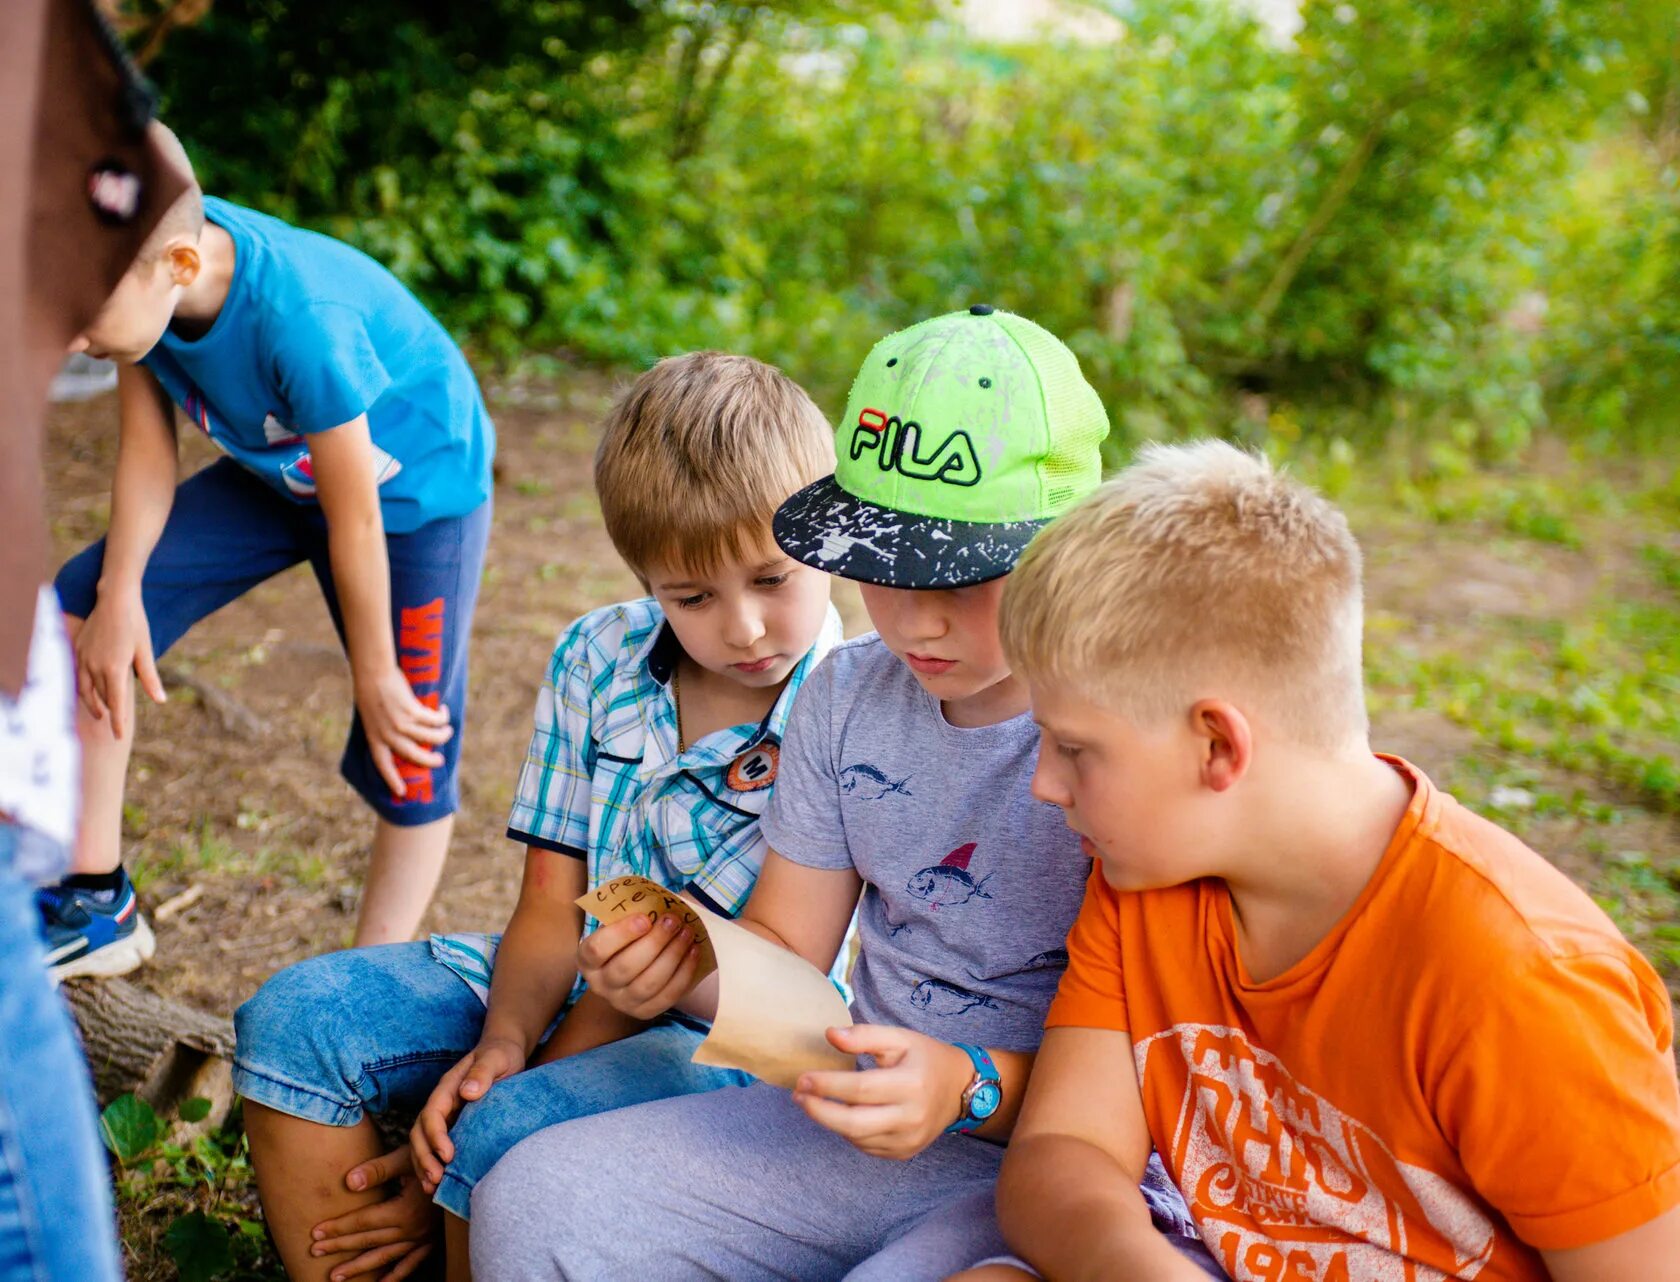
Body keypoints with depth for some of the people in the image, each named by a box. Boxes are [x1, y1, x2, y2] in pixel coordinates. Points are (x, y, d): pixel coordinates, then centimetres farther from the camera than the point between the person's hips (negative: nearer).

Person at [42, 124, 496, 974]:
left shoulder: (301, 320, -41)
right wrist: (120, 596, -16)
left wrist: (374, 680, -17)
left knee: (407, 757, -4)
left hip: (417, 492, -7)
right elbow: (147, 448, -8)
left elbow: (354, 519, -29)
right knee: (81, 610, -1)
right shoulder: (141, 272, -22)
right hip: (275, 473, 7)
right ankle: (97, 901, 9)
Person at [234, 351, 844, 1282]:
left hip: (724, 1037, -6)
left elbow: (693, 972, -17)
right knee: (296, 1018, -9)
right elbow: (552, 904, 1)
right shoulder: (597, 660, 0)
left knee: (507, 1139, -32)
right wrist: (501, 1041, -21)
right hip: (572, 984, 6)